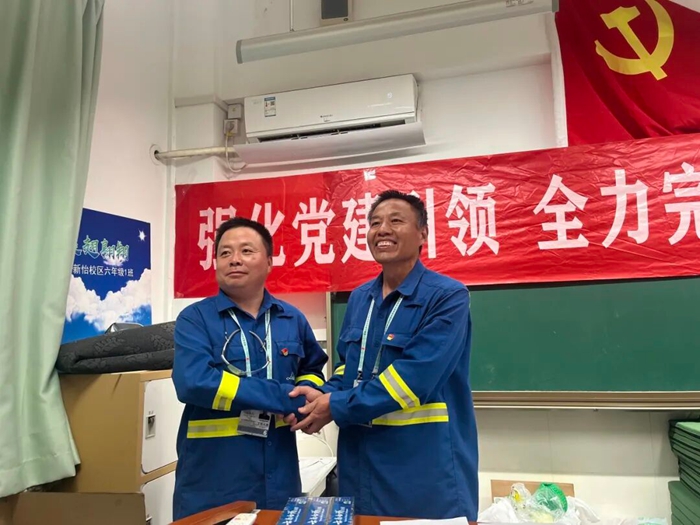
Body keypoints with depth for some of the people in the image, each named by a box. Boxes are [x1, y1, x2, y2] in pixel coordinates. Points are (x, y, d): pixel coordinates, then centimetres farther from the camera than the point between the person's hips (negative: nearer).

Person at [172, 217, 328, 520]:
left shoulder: (292, 319, 6)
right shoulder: (195, 319, -7)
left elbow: (313, 370, 20)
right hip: (211, 481, -3)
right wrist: (288, 397, -21)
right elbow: (193, 383, -22)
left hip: (279, 477, 4)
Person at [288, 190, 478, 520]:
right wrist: (324, 395, -5)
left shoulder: (448, 297, -15)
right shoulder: (359, 298, 8)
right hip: (360, 459, 7)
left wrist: (337, 407, -17)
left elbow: (414, 377, -23)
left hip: (427, 463, -6)